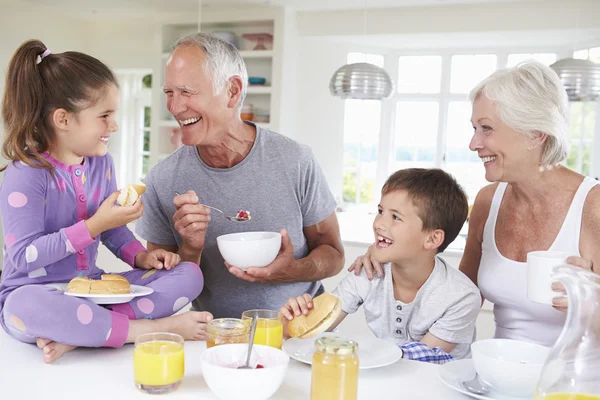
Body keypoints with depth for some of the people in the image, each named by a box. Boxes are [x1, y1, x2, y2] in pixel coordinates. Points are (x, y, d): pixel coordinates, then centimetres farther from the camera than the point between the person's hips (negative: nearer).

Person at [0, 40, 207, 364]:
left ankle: (74, 336, -24)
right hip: (37, 293, -6)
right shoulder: (26, 173, -16)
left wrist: (141, 256, -5)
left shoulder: (102, 163, 5)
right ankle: (153, 329, -29)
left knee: (189, 275, -9)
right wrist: (94, 225, -25)